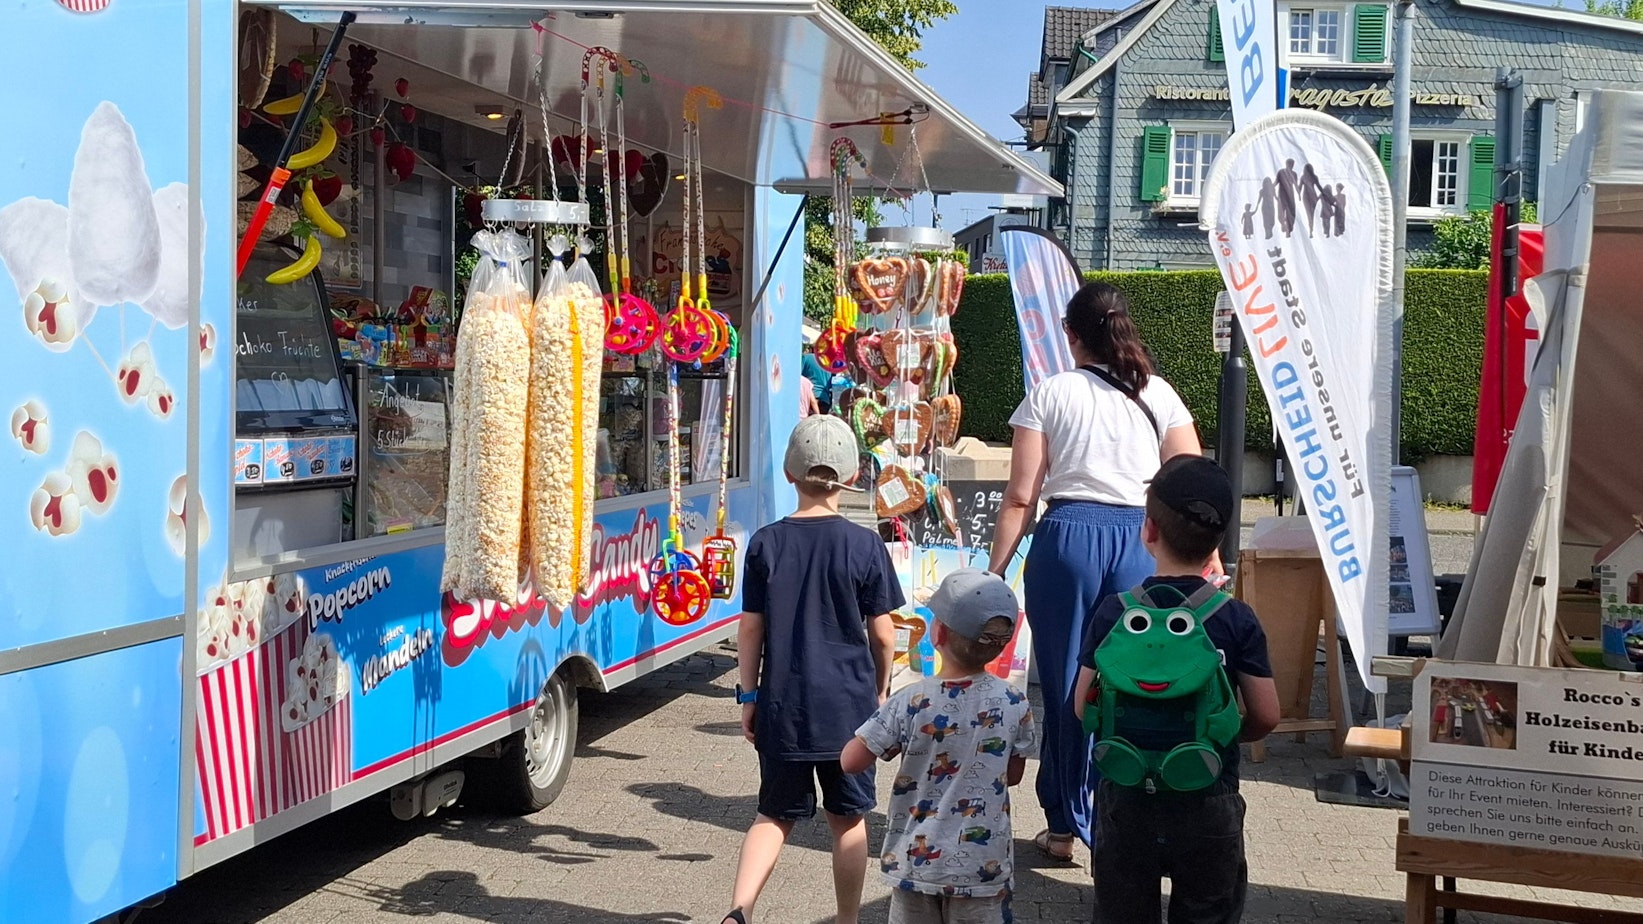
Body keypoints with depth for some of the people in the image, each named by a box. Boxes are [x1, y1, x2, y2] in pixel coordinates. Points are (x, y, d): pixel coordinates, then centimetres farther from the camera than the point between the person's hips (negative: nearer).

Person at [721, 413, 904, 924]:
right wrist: (881, 689, 12)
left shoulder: (766, 543, -4)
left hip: (782, 704, 1)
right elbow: (882, 634, -3)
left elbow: (750, 629, -1)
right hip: (848, 707, -1)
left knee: (775, 814, 12)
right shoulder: (864, 545, -7)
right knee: (848, 819, 13)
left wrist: (748, 695, 8)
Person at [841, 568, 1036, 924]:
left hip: (916, 862, 0)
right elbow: (1013, 775, 2)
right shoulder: (1015, 704, -11)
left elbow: (850, 762, -12)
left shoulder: (910, 703, -17)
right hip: (983, 866, 1)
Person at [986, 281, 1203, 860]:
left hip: (1066, 538, -1)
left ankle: (1066, 825, 17)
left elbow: (1021, 497, -1)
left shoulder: (1051, 394, 3)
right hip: (1140, 541, 2)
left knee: (1065, 686, 8)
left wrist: (995, 569, 4)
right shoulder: (1159, 395, 8)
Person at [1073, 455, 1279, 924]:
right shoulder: (1237, 620, -9)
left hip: (1126, 802, 1)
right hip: (1209, 806, 0)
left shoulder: (1112, 614, -9)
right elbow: (1266, 717, -6)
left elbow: (1083, 706, -4)